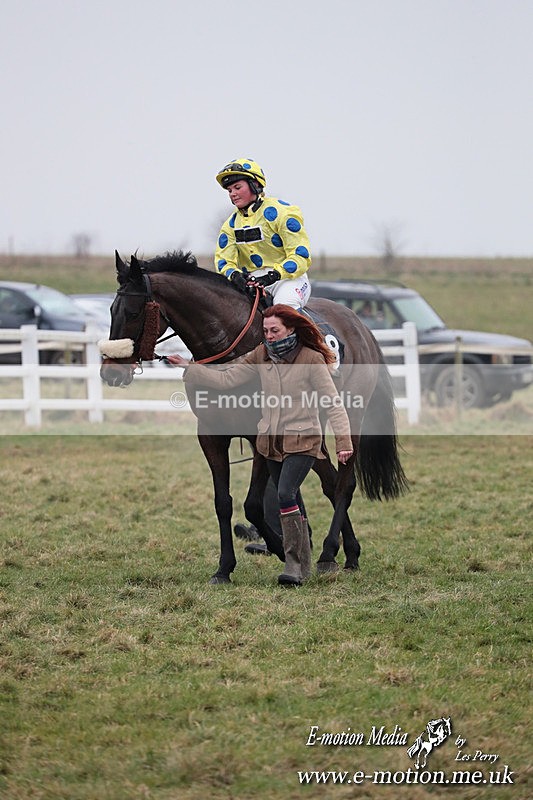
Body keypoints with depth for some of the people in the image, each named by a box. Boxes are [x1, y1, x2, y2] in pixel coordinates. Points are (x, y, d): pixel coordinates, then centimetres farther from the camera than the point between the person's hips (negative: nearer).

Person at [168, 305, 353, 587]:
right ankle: (304, 565, 25)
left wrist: (343, 441, -22)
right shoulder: (262, 356, 4)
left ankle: (293, 565, -17)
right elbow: (227, 378, 4)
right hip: (272, 441, 6)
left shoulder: (312, 360, -13)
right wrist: (189, 368, -4)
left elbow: (333, 404, -14)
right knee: (291, 501, 14)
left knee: (286, 494, -22)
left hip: (302, 440, -6)